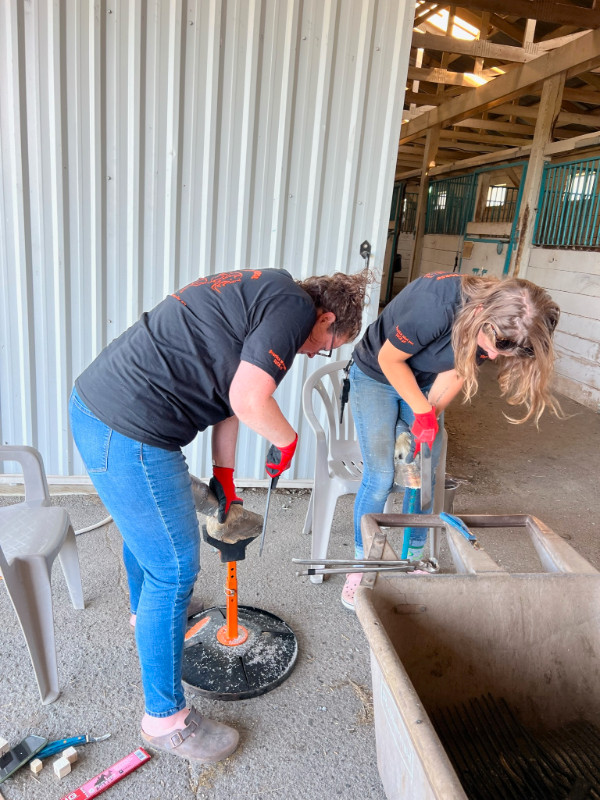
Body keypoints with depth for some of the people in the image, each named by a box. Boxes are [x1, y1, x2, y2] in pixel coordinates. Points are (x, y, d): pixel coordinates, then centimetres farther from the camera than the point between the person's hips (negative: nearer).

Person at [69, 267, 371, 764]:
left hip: (93, 402, 11)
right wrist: (287, 441, -1)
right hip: (129, 433, -11)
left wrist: (224, 477, 28)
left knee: (145, 528, 32)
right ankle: (165, 717, 24)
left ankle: (146, 610, 61)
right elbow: (248, 401, -22)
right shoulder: (295, 305, -10)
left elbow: (229, 391, 23)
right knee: (174, 566, 4)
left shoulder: (260, 294, 20)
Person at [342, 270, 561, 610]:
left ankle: (414, 562, 20)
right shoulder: (435, 304, -40)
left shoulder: (498, 328, -20)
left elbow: (455, 372, -9)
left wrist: (427, 419, -17)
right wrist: (424, 413, -22)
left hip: (424, 382, 5)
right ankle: (361, 565, 9)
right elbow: (389, 359, -25)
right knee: (380, 477, -10)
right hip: (376, 376, -5)